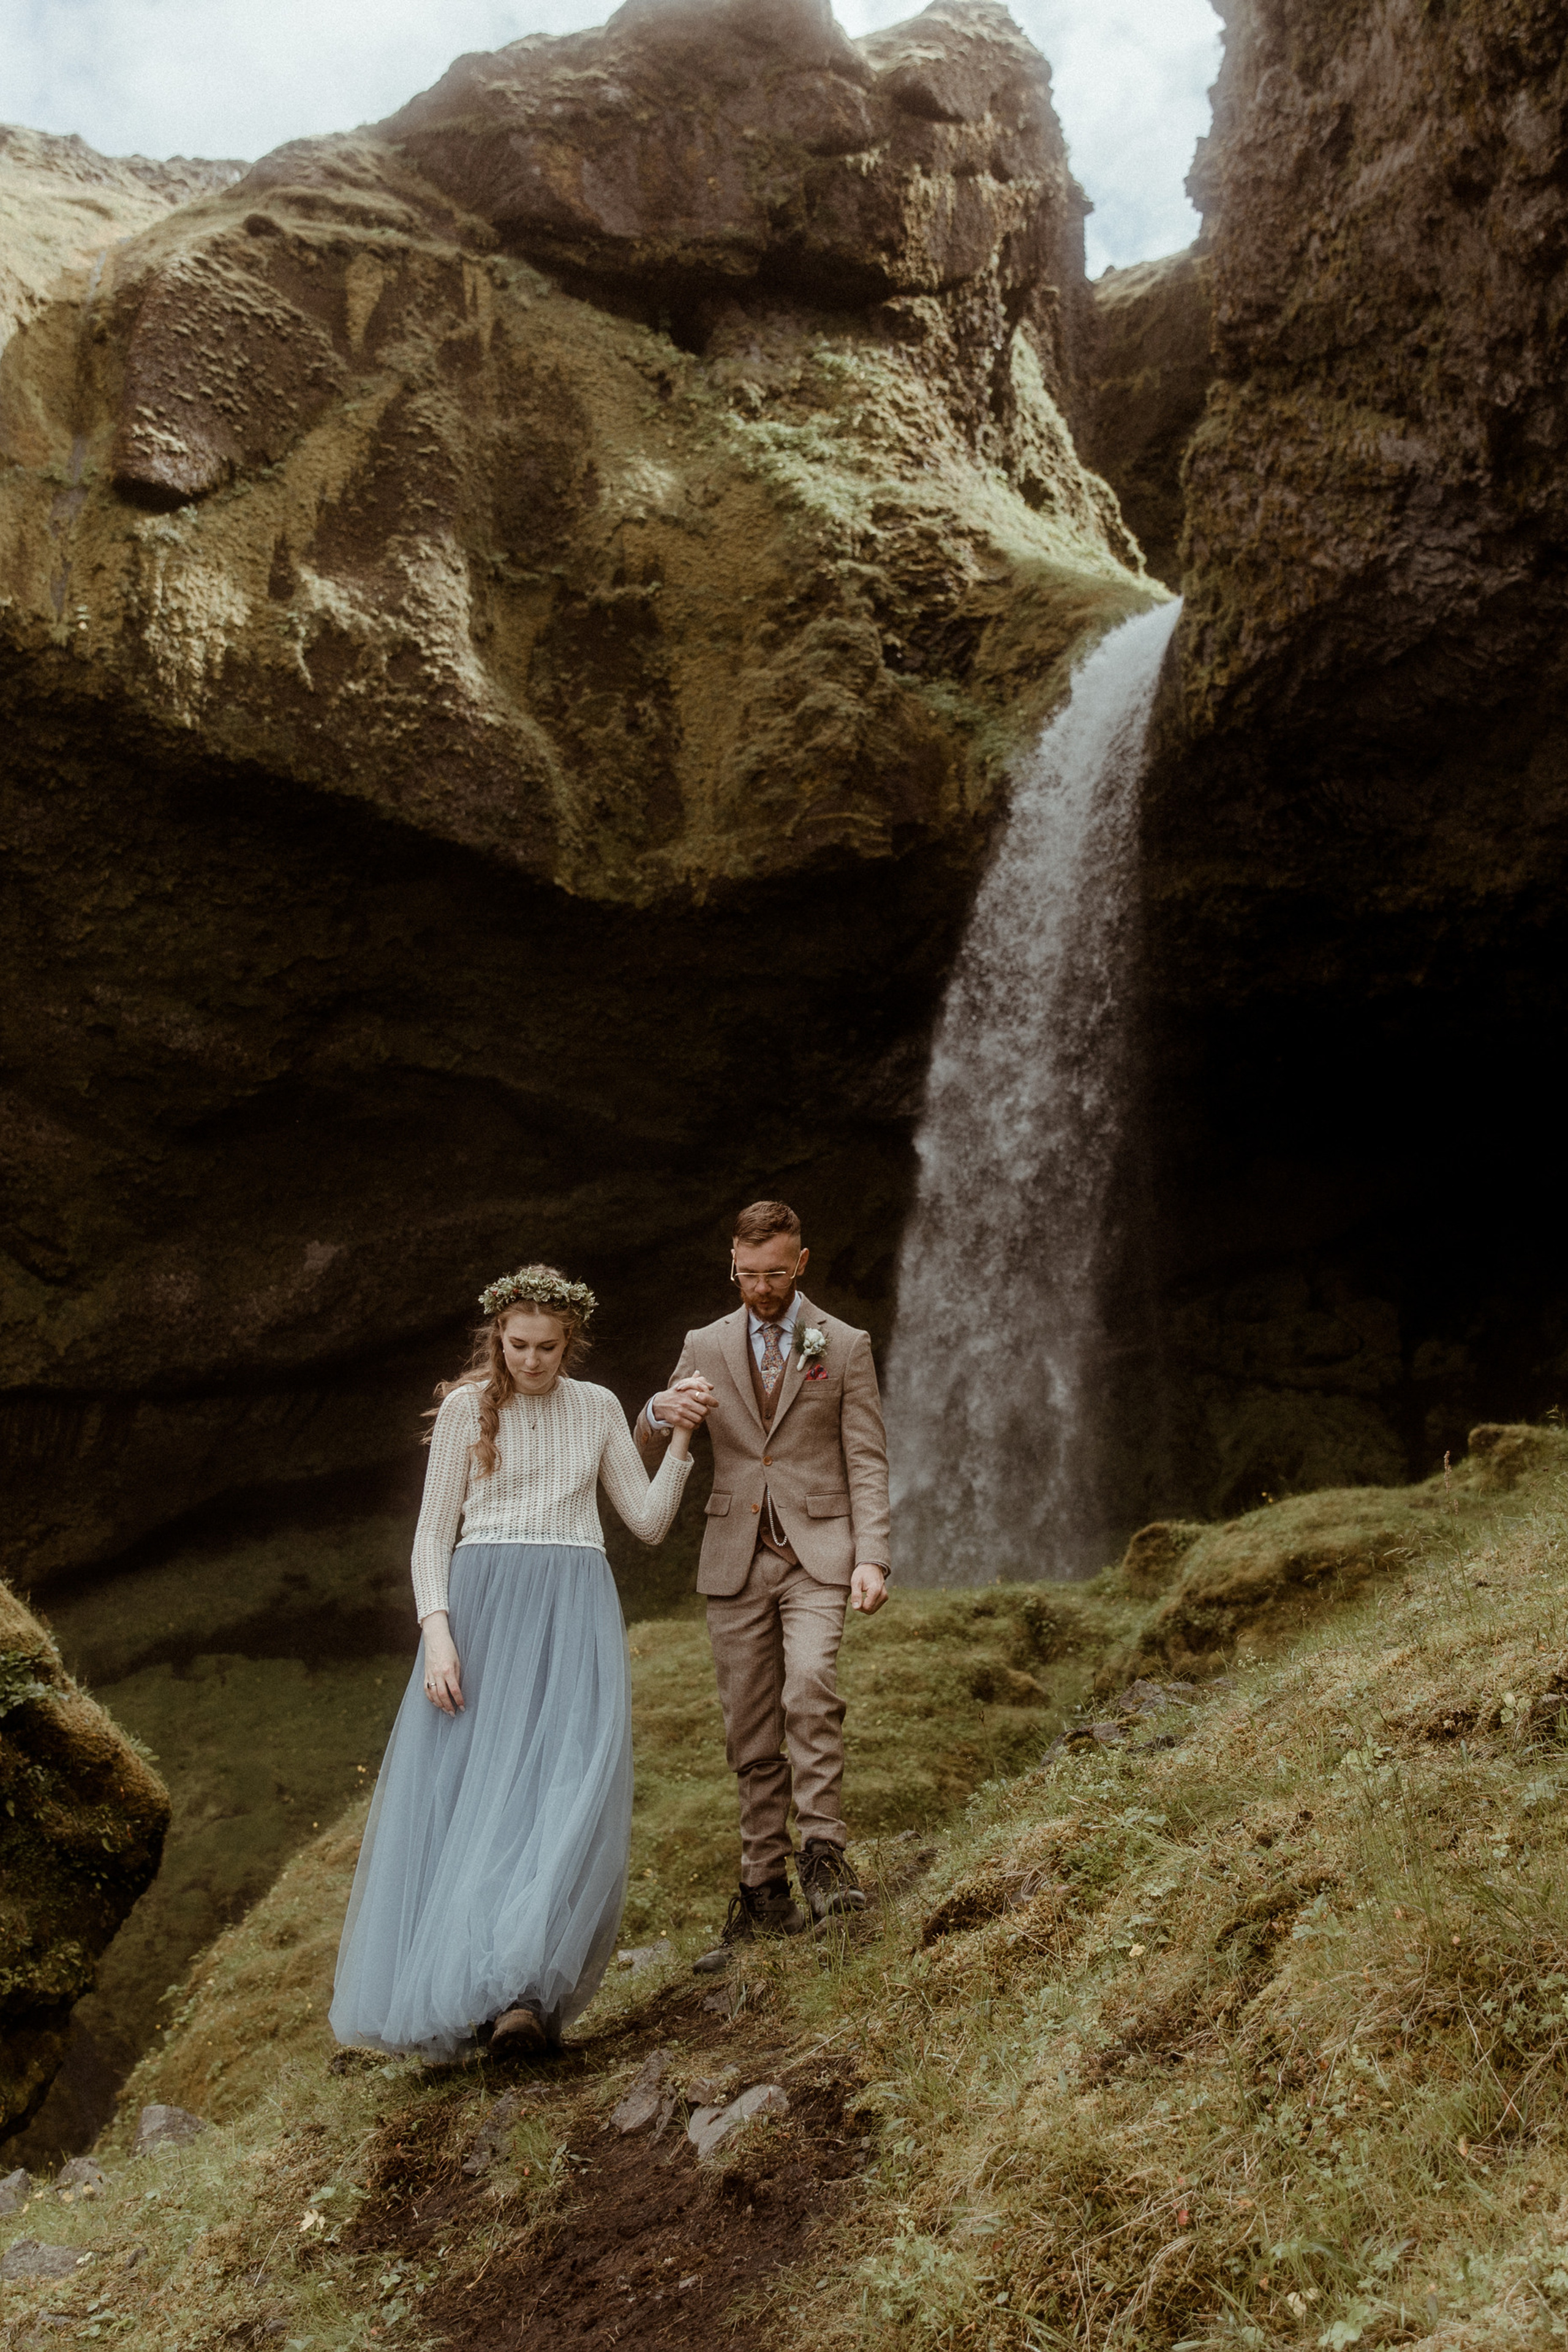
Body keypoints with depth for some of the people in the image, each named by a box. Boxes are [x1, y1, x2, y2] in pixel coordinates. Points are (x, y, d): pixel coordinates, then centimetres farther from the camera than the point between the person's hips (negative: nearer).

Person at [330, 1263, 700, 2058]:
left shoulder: (598, 1408, 10)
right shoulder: (467, 1407, 3)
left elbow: (649, 1523, 11)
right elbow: (432, 1535, 2)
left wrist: (681, 1441, -1)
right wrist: (437, 1634, -11)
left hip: (574, 1612, 1)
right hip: (481, 1606, -1)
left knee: (568, 1791, -11)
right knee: (464, 1790, -2)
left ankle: (526, 1991, -10)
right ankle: (453, 1987, 10)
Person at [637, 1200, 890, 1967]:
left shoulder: (845, 1347, 3)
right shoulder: (705, 1346, 9)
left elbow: (867, 1461, 1)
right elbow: (647, 1456, 8)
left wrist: (871, 1557, -12)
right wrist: (662, 1414, -17)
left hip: (816, 1552, -2)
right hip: (735, 1558, 3)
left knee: (810, 1688, -27)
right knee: (750, 1734, 5)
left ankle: (822, 1851, -15)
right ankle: (765, 1893, 15)